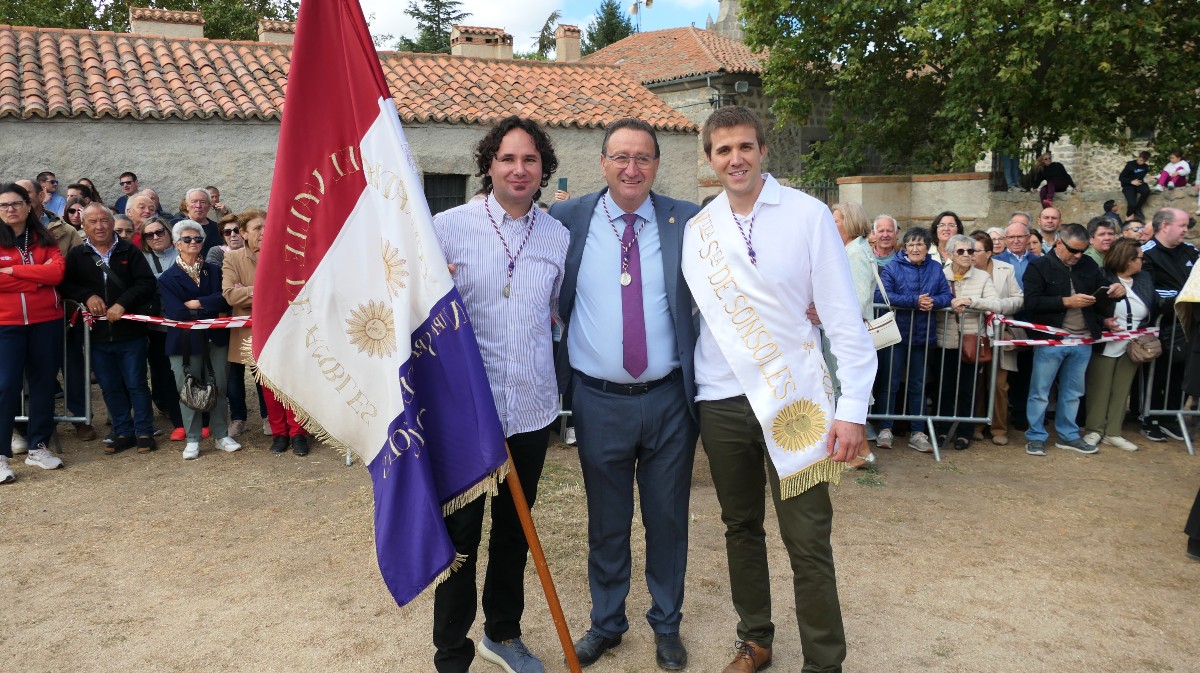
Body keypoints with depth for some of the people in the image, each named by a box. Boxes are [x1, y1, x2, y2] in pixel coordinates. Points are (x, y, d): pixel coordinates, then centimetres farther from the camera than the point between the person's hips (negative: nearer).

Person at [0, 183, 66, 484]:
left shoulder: (44, 239, 8)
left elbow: (57, 272, -8)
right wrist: (37, 278, -11)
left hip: (46, 320, 3)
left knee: (44, 383, 9)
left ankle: (38, 446, 20)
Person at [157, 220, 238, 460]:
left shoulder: (213, 271, 10)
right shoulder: (168, 277, -1)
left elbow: (224, 299, -6)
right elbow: (176, 312, -13)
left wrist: (197, 303, -15)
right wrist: (211, 309, -10)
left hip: (215, 338, 3)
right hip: (184, 341, -2)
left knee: (219, 388, 7)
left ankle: (222, 435, 18)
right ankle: (192, 440, 14)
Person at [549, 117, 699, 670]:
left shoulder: (687, 221, -1)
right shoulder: (568, 219, 0)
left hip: (668, 399, 0)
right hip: (598, 400, 0)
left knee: (668, 519, 14)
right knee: (606, 522, 15)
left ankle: (667, 625, 35)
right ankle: (606, 623, 37)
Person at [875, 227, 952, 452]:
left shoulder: (935, 269, 7)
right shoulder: (893, 268, -5)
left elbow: (946, 295, 3)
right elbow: (881, 295, -17)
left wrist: (933, 302, -19)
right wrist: (915, 301, -21)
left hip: (922, 335, 4)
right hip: (896, 333, -4)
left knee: (918, 385, 11)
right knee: (891, 382, 1)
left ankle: (917, 433, 19)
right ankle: (885, 429, 11)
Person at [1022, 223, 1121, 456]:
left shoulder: (1089, 265, 9)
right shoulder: (1039, 267, -7)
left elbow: (1099, 299, 15)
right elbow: (1031, 302, -17)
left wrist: (1114, 293, -7)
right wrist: (1067, 301, -21)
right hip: (1050, 340, -5)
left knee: (1073, 392, 15)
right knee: (1040, 391, 2)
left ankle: (1068, 435, 26)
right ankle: (1036, 437, 12)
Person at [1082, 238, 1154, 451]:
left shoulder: (1145, 278, 6)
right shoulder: (1103, 278, -11)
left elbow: (1151, 310, 11)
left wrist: (1143, 330, 0)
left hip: (1132, 347, 6)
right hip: (1106, 345, -5)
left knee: (1122, 390, 10)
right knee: (1099, 389, 3)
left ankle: (1112, 432, 18)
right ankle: (1094, 430, 14)